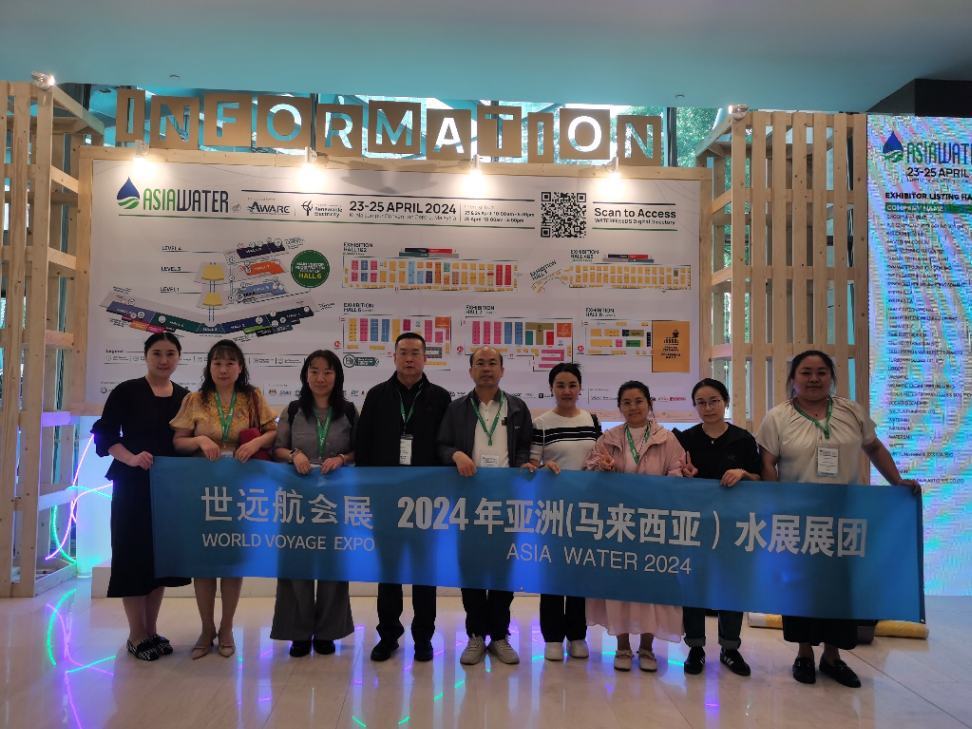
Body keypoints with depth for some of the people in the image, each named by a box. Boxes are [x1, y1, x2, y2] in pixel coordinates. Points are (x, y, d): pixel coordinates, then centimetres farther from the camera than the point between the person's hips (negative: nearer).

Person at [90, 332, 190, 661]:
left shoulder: (185, 397, 9)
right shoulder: (126, 392, -3)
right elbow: (105, 434, -7)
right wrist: (131, 458, -21)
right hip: (133, 484, -4)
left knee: (163, 554, 9)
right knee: (134, 554, -1)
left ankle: (151, 630, 22)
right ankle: (136, 634, 12)